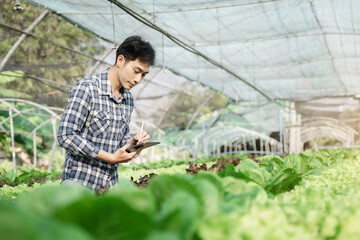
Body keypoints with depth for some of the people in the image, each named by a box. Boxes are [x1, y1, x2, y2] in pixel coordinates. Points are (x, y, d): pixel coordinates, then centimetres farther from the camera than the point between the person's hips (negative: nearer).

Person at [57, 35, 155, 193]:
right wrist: (111, 157, -18)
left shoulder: (128, 99, 10)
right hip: (80, 180, -6)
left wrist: (133, 142, -4)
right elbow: (66, 136, -18)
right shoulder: (86, 88, -13)